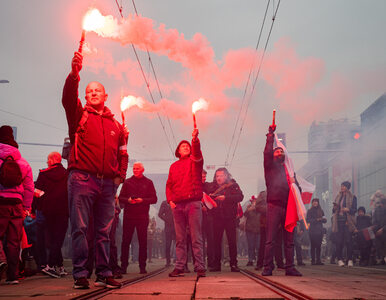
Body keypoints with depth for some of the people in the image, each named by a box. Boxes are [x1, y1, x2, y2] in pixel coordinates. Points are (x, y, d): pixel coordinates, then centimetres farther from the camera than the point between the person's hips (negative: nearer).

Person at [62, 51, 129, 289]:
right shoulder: (79, 115, 10)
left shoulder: (115, 124, 21)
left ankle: (104, 274, 10)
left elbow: (122, 153, 23)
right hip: (82, 179, -3)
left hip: (107, 182, 4)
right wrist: (74, 74, -25)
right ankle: (80, 274, -4)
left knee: (104, 231, 5)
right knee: (80, 228, -7)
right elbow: (68, 98, -10)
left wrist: (120, 175, 8)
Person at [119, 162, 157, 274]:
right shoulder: (127, 182, 12)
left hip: (142, 216, -1)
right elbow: (121, 198, 10)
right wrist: (128, 200, -11)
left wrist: (142, 200, -12)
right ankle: (123, 265, 4)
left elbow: (154, 199, 4)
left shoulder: (148, 183, 9)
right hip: (128, 215, 1)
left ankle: (142, 266, 3)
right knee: (125, 241, -1)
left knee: (143, 241, -1)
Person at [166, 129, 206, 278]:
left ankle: (200, 267, -5)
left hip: (193, 202, -3)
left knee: (196, 237, -5)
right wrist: (170, 200, 4)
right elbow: (169, 185, 20)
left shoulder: (195, 161, 10)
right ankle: (179, 267, 6)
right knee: (180, 238, 3)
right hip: (177, 204, 3)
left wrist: (195, 140, -32)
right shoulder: (174, 166, 20)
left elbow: (197, 153, -14)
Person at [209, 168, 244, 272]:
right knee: (216, 241, 1)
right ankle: (217, 264, 6)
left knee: (232, 241, -3)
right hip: (217, 217, 3)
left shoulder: (233, 185, 4)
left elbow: (240, 197, -11)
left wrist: (225, 197, -19)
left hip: (230, 217, -3)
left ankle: (233, 264, 2)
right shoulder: (214, 187, 14)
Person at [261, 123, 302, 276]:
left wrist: (294, 184, 0)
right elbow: (267, 152, -5)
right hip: (274, 205, -4)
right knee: (270, 239, -7)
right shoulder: (270, 166, 12)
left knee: (289, 239, 2)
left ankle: (290, 267, 5)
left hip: (288, 206, 4)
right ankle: (267, 268, -5)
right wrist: (270, 135, -7)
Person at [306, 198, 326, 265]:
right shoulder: (310, 211, 5)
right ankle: (313, 260, -4)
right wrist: (316, 220, -14)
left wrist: (322, 219, -10)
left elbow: (325, 220, 12)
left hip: (320, 230, 3)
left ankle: (318, 260, 5)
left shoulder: (321, 211, 14)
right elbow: (308, 220, -5)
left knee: (319, 246, 1)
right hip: (312, 230, -3)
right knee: (313, 246, -5)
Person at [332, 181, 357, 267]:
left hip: (348, 221, -3)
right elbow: (334, 211, 19)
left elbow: (354, 210, 0)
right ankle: (340, 259, -1)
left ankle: (350, 260, -2)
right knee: (339, 241, -4)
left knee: (348, 240, -7)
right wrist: (335, 208, -3)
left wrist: (348, 209, -19)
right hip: (339, 221, 3)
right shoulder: (338, 197, 17)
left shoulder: (352, 197, 5)